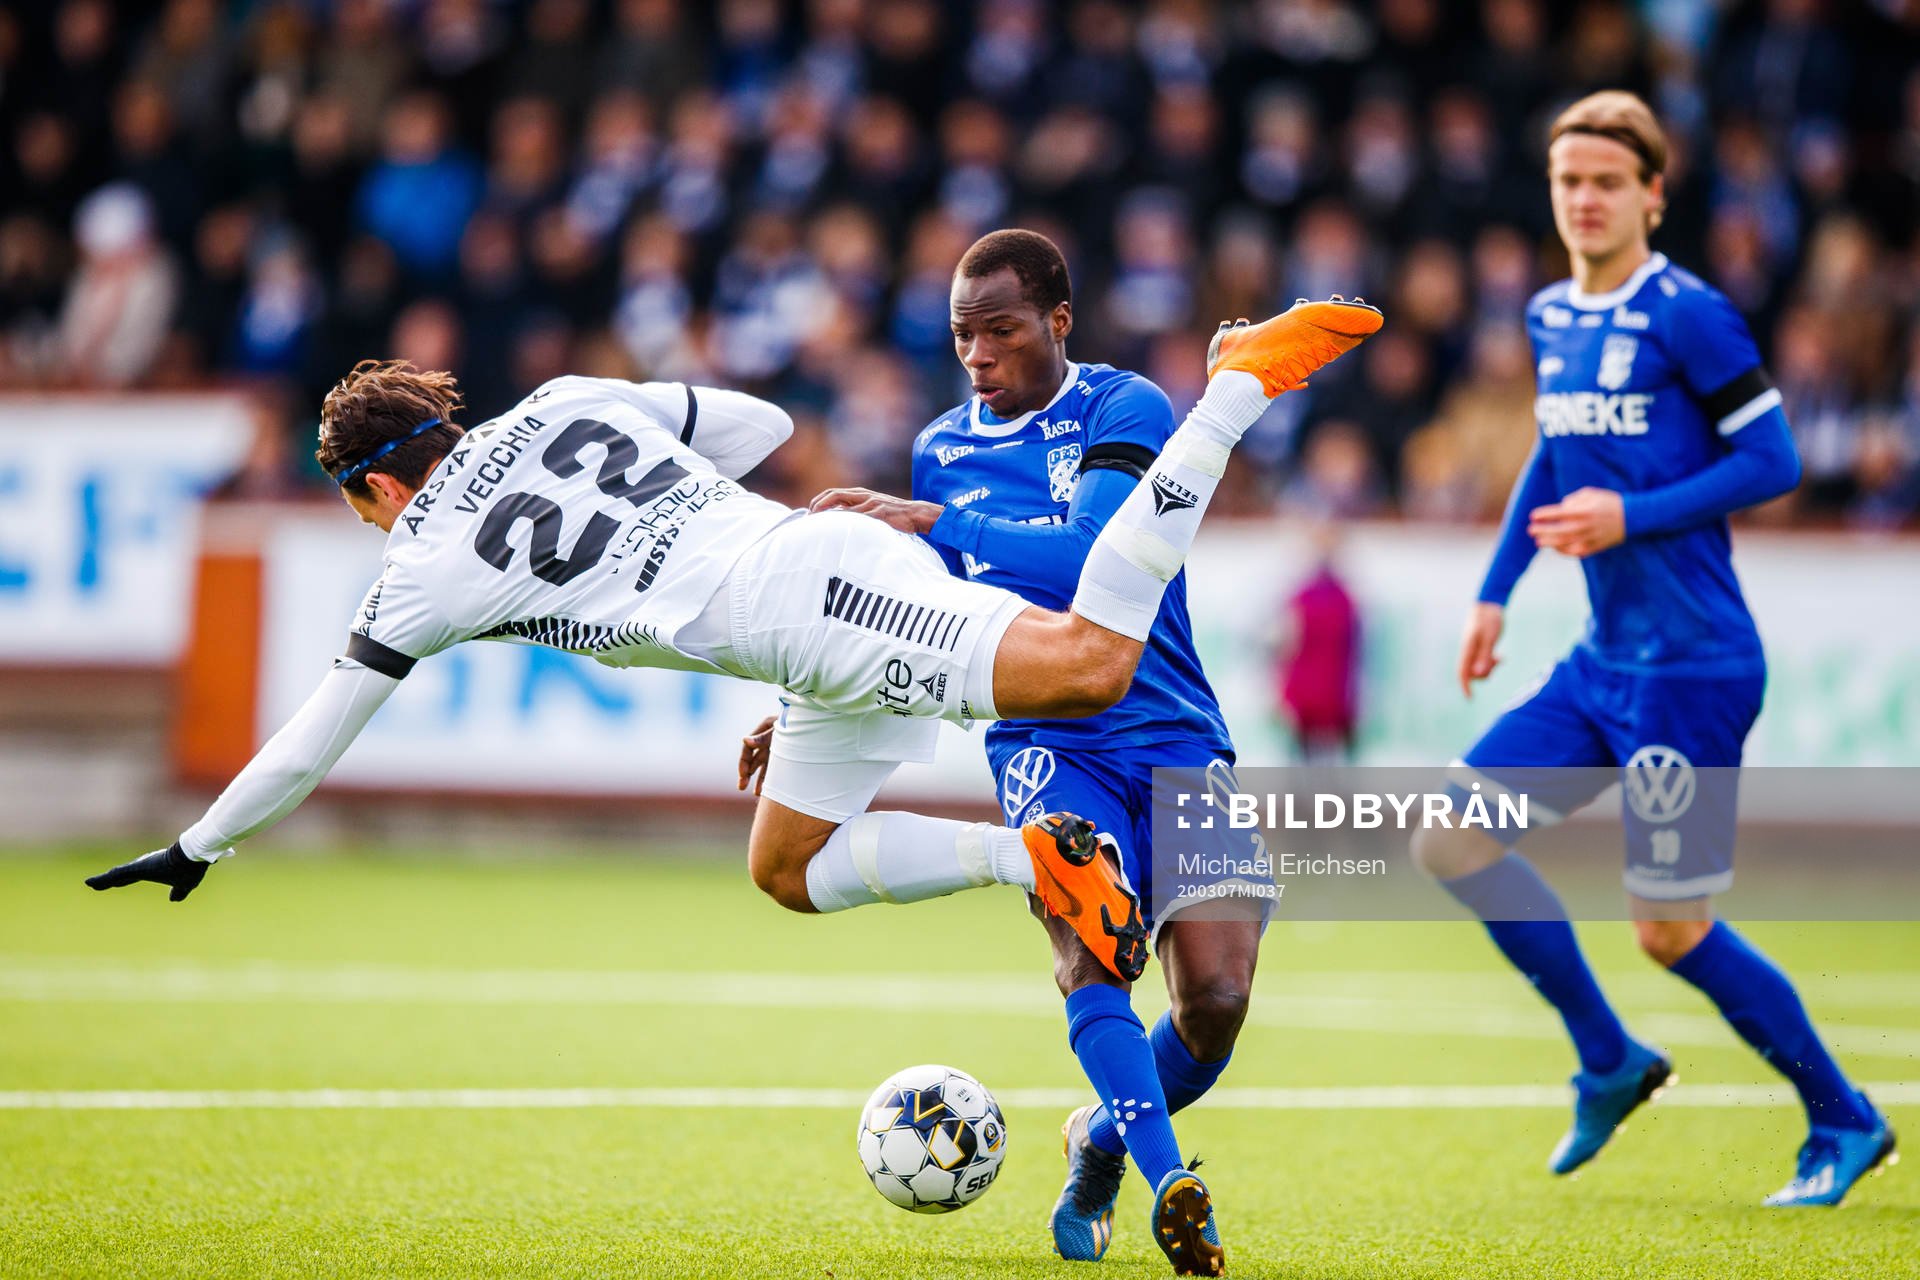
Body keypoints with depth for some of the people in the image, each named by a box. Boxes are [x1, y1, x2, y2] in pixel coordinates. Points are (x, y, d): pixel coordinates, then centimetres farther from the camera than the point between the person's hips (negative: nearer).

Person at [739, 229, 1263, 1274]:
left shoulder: (1123, 410, -4)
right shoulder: (941, 451, 12)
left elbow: (1090, 557, -21)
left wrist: (933, 522, -26)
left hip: (1176, 736, -2)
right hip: (1046, 745, 2)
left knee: (1215, 995, -15)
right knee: (1090, 944, -29)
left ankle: (1104, 1139, 15)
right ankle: (1170, 1187, -31)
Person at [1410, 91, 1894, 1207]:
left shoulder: (1687, 316, -12)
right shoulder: (1551, 318, 11)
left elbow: (1773, 459, -12)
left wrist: (1633, 517, -19)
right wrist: (1496, 591, 23)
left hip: (1694, 665, -8)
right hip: (1604, 661, 8)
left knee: (1670, 930, -5)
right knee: (1451, 841, 1)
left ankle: (1846, 1122, 12)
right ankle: (1611, 1063, 13)